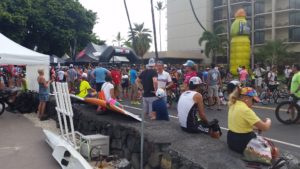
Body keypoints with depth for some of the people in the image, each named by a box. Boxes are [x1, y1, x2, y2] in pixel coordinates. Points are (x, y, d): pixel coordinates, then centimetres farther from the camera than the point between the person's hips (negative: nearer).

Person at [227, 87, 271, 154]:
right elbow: (265, 127, -20)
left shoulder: (233, 106, 3)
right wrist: (268, 121, 2)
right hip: (243, 143, -8)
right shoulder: (246, 110, -23)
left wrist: (258, 126, 5)